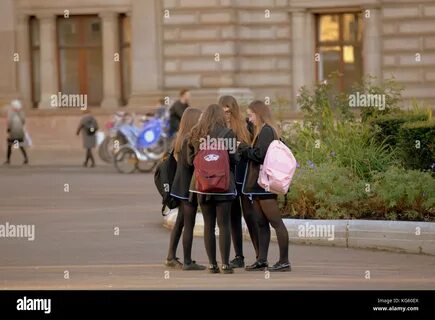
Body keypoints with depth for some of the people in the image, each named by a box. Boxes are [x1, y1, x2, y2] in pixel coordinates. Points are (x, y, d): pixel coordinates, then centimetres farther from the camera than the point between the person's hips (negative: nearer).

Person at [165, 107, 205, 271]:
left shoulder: (181, 139, 11)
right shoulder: (189, 140, -18)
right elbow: (189, 162, -22)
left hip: (181, 184, 10)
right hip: (189, 185, -10)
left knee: (180, 221, 16)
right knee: (189, 224, -4)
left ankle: (171, 257, 20)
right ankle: (187, 262, -1)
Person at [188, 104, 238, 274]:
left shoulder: (195, 134, 4)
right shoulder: (227, 133, -8)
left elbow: (190, 159, 10)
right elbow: (234, 159, -8)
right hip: (223, 183, -3)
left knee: (208, 225, 8)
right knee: (224, 224, 0)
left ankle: (212, 264, 7)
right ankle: (225, 264, -3)